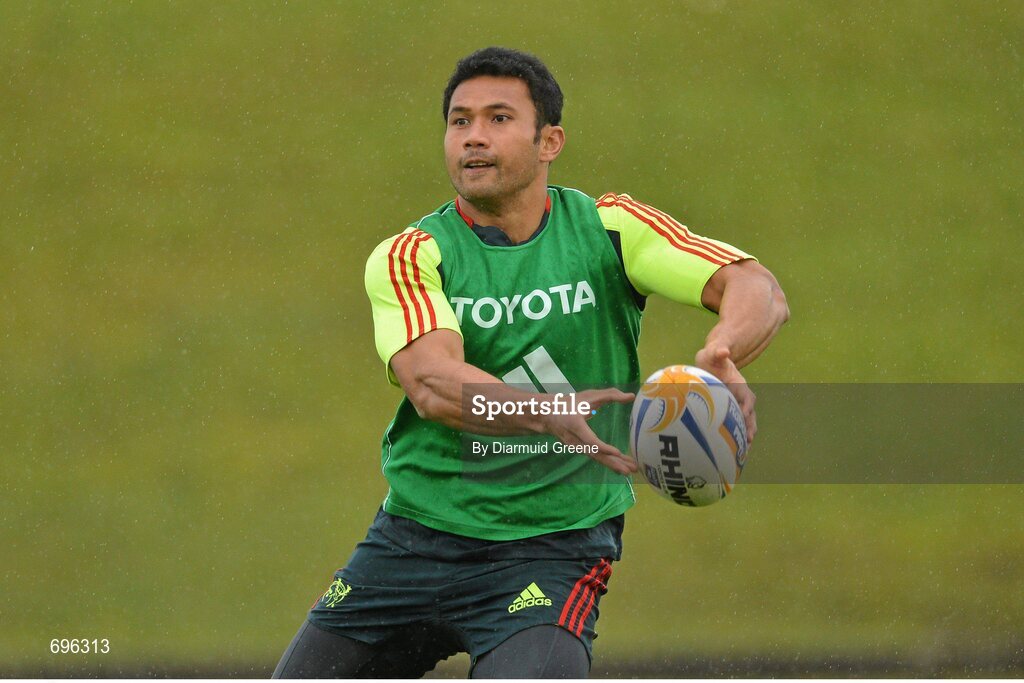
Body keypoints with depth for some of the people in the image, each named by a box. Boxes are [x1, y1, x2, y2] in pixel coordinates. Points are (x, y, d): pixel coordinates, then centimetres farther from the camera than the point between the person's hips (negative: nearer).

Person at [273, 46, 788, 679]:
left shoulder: (609, 229, -3)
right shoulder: (408, 259, -4)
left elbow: (757, 289, -15)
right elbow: (433, 384, -23)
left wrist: (722, 354, -39)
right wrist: (547, 414, -42)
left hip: (553, 550, -2)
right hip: (416, 535, 2)